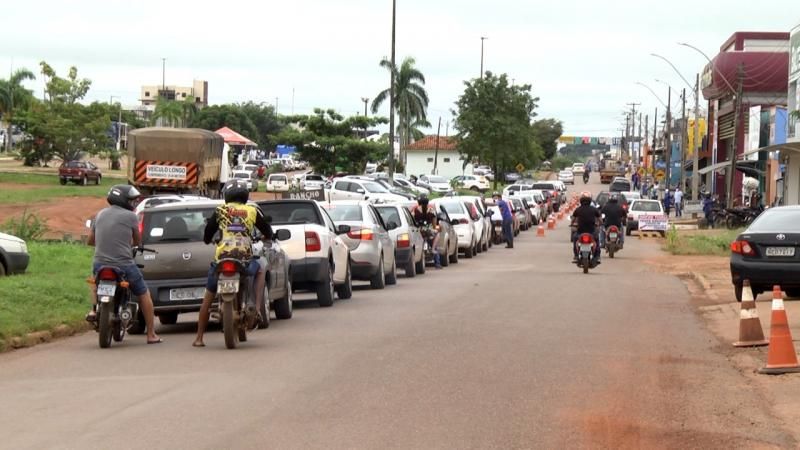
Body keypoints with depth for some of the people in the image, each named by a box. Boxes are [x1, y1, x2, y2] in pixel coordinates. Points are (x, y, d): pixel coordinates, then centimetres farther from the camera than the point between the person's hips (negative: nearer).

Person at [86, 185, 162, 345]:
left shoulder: (100, 215, 9)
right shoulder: (130, 216, -5)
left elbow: (90, 240, 19)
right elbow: (138, 241, 8)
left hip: (100, 264, 4)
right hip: (124, 264, -4)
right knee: (144, 295, 15)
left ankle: (94, 309, 15)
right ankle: (151, 334, 15)